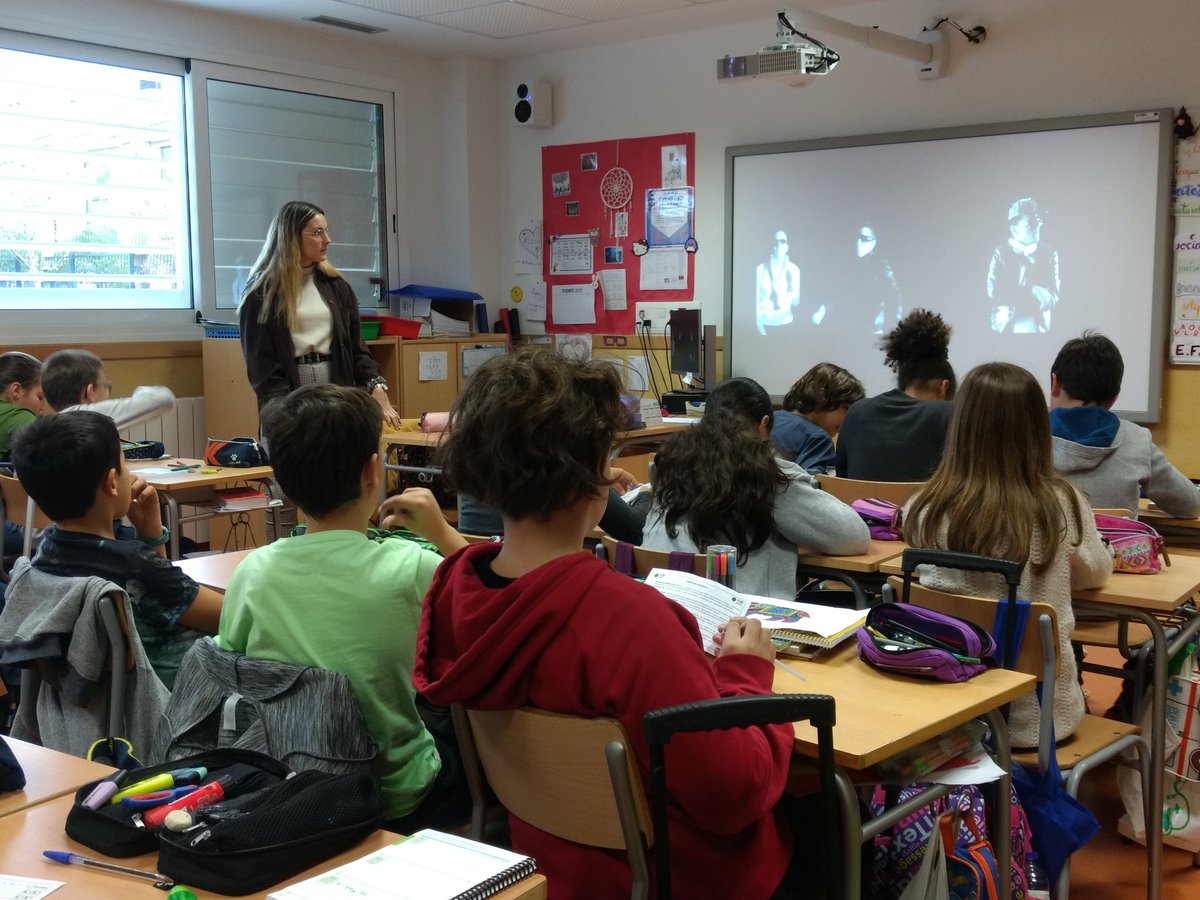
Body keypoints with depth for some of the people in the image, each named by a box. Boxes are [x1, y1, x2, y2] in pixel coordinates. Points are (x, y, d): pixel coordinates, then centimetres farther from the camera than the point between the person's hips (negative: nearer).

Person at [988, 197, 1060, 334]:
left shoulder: (1049, 254, 6)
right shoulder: (1000, 254, 1)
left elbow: (1053, 298, -1)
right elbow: (994, 294, -8)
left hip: (1039, 326, 2)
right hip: (1006, 326, -1)